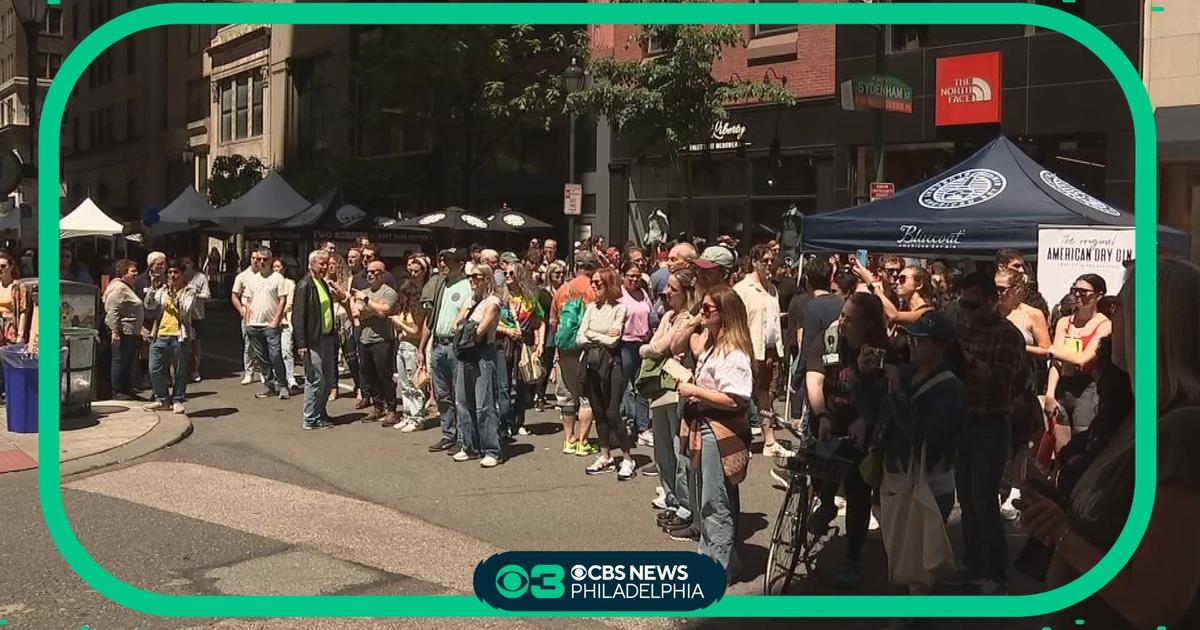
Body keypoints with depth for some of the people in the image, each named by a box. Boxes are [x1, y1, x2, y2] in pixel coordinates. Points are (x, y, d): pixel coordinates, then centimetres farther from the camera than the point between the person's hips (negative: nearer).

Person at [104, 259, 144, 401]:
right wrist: (115, 331, -24)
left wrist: (140, 330, 25)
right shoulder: (118, 288, -13)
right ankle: (117, 392, -1)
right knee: (120, 361, -5)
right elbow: (112, 311, -20)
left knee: (129, 362, 15)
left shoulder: (128, 288, 20)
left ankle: (127, 389, 22)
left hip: (132, 332, 11)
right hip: (123, 331, -11)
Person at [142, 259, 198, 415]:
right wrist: (153, 289, -9)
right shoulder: (163, 289, 13)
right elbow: (149, 306, 3)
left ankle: (177, 400, 15)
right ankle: (162, 398, 19)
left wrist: (174, 296, -19)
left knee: (180, 371, 3)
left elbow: (185, 311, -11)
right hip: (160, 335, 4)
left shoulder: (189, 291, 2)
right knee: (155, 370, 5)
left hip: (179, 336, -4)